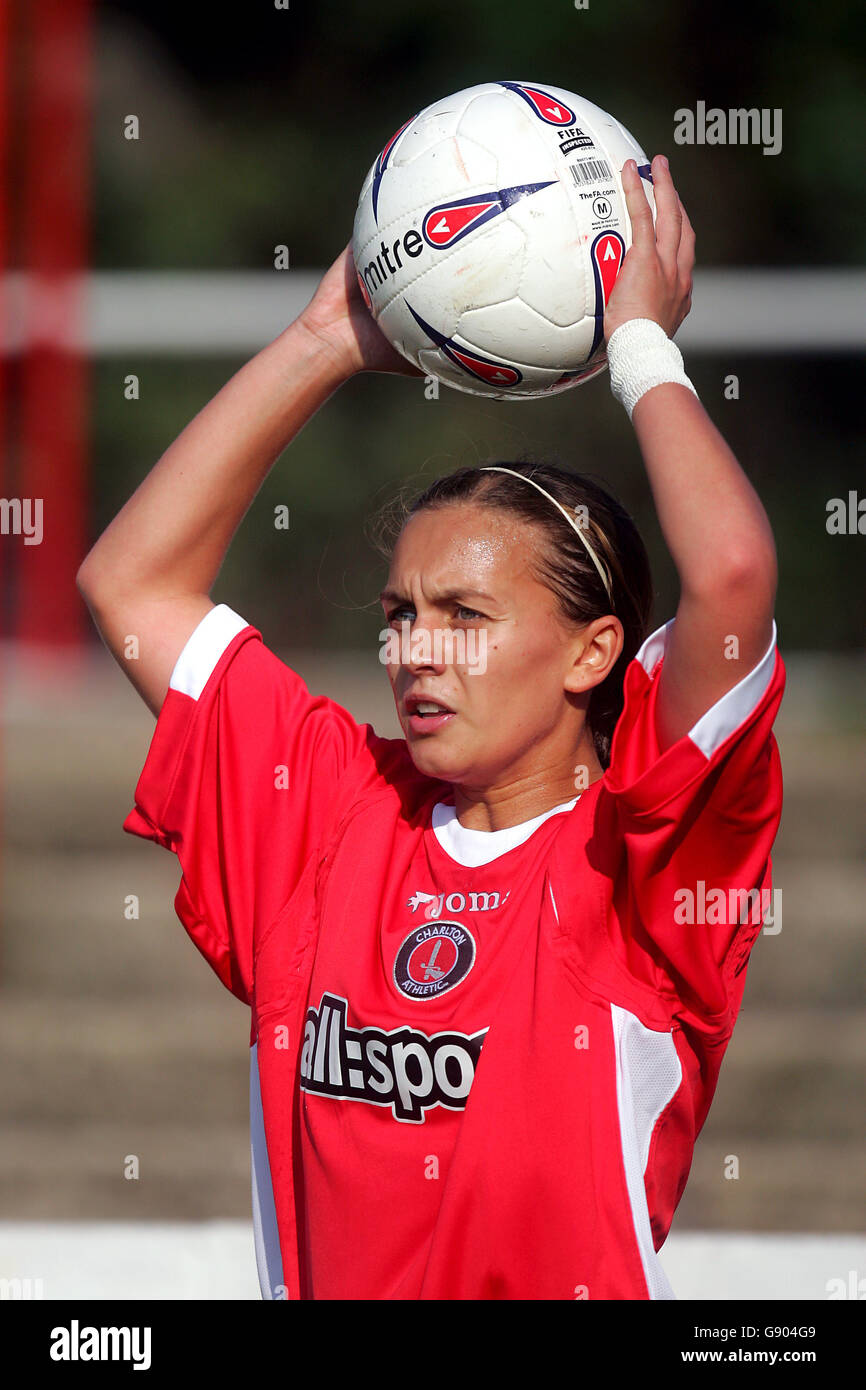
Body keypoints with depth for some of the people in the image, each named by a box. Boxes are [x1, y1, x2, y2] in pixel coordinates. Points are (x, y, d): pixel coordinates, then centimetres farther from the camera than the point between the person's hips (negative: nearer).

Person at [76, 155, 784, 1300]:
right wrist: (330, 345, 16)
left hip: (583, 1280, -3)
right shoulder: (338, 812, 13)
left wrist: (643, 347, -1)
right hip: (325, 1285, 3)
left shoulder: (640, 844, -1)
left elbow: (730, 569, -16)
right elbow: (133, 580, 18)